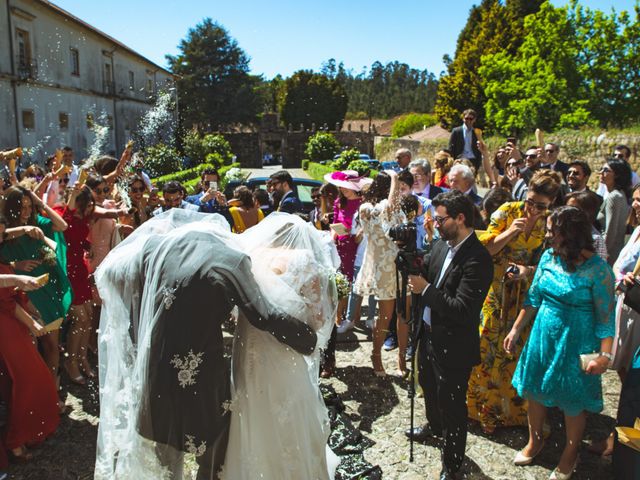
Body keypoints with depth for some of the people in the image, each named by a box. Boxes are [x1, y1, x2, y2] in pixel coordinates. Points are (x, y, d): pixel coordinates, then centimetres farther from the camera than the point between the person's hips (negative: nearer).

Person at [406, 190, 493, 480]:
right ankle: (435, 426, 59)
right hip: (429, 333, 8)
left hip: (452, 345, -8)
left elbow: (462, 309, -30)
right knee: (428, 385, 30)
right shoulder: (441, 245, -1)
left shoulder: (477, 259, -26)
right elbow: (424, 273, 8)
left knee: (451, 404, 10)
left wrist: (425, 290, -25)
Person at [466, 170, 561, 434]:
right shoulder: (507, 211, -7)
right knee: (485, 347, 7)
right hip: (495, 292, 0)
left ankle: (510, 408, 32)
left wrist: (528, 271, -22)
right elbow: (485, 249, -8)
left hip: (525, 297, 1)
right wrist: (510, 232, -23)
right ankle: (479, 404, 27)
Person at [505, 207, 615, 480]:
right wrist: (516, 330, 6)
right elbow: (533, 299, 6)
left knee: (573, 403, 13)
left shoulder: (597, 269, -18)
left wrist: (605, 355, -22)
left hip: (575, 345, -5)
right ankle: (535, 441, 43)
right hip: (542, 337, 5)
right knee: (535, 391, 17)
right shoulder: (548, 257, -3)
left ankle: (570, 455, 38)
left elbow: (606, 317, -14)